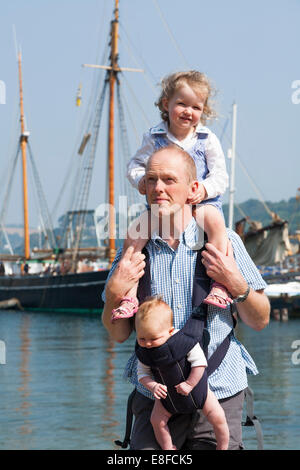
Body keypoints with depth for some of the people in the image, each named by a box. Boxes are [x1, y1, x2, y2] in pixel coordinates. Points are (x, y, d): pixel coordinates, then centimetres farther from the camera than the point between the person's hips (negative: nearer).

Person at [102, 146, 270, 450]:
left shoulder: (224, 242, 1)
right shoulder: (133, 251, 4)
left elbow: (259, 321, 5)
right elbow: (118, 334, 9)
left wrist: (236, 284, -12)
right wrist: (114, 291, -9)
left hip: (219, 394, 0)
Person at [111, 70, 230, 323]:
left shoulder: (208, 140, 3)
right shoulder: (155, 137, 6)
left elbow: (220, 176, 0)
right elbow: (136, 163, 13)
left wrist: (205, 189, -22)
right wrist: (139, 179, -11)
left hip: (201, 202, -2)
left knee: (214, 219, -36)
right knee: (135, 231, -23)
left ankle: (220, 285, -35)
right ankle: (129, 295, -17)